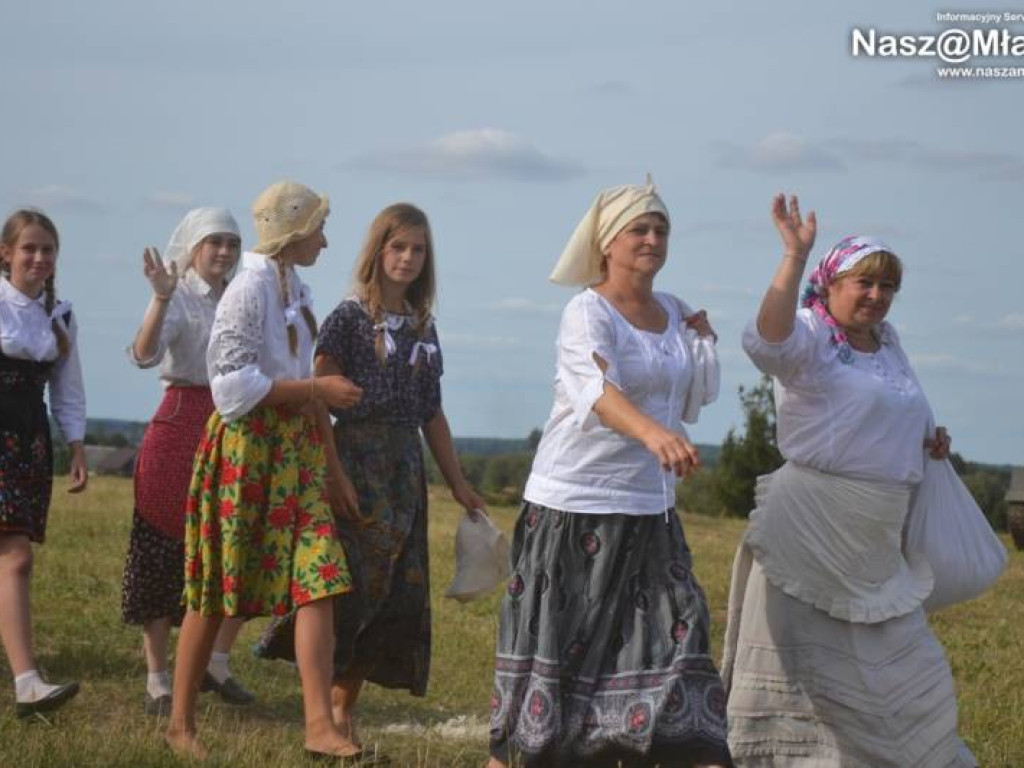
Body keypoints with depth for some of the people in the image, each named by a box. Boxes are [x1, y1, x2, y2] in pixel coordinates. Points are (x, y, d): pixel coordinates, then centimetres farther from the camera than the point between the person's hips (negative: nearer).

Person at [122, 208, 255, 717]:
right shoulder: (179, 300, -5)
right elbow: (144, 355, -22)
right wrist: (161, 297, -35)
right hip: (178, 430, -5)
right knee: (162, 554, -1)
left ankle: (216, 664, 18)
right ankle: (157, 682, 4)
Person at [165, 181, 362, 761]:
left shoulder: (296, 289, 13)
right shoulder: (251, 288, -12)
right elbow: (234, 383, -18)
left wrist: (328, 460, 12)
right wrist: (316, 390, -17)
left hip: (296, 450, 7)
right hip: (247, 447, -7)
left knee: (318, 581, -6)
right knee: (215, 590, 2)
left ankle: (320, 725, -9)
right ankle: (181, 722, 15)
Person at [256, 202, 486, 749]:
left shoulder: (423, 327, 14)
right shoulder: (349, 318, -5)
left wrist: (457, 483, 17)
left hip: (406, 468, 7)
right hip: (355, 461, -6)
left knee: (398, 593, 5)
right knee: (349, 586, -10)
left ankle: (344, 707, 13)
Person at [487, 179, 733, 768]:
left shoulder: (674, 312, 10)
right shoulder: (587, 313, -12)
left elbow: (698, 399, 18)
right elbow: (598, 390, -33)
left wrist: (702, 339, 5)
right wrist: (652, 432, -51)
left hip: (650, 510, 6)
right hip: (577, 506, -6)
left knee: (673, 642, -1)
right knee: (557, 646, 0)